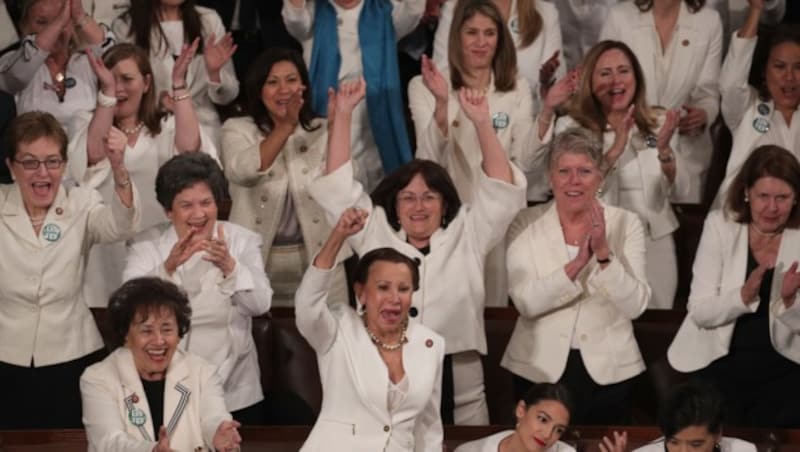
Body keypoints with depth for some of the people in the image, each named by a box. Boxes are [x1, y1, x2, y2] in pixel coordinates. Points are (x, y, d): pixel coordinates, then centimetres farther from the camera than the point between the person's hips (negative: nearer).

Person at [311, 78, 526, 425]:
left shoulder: (466, 237, 9)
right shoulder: (375, 237, 11)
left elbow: (501, 188, 0)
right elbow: (338, 186, 7)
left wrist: (482, 123, -11)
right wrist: (343, 114, -1)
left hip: (457, 386, 0)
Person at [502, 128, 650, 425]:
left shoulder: (626, 223, -2)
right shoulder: (526, 223, -3)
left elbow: (636, 306, -11)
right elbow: (525, 302, -15)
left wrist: (603, 253, -23)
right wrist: (578, 263, -26)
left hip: (609, 371, 0)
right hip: (539, 369, 0)